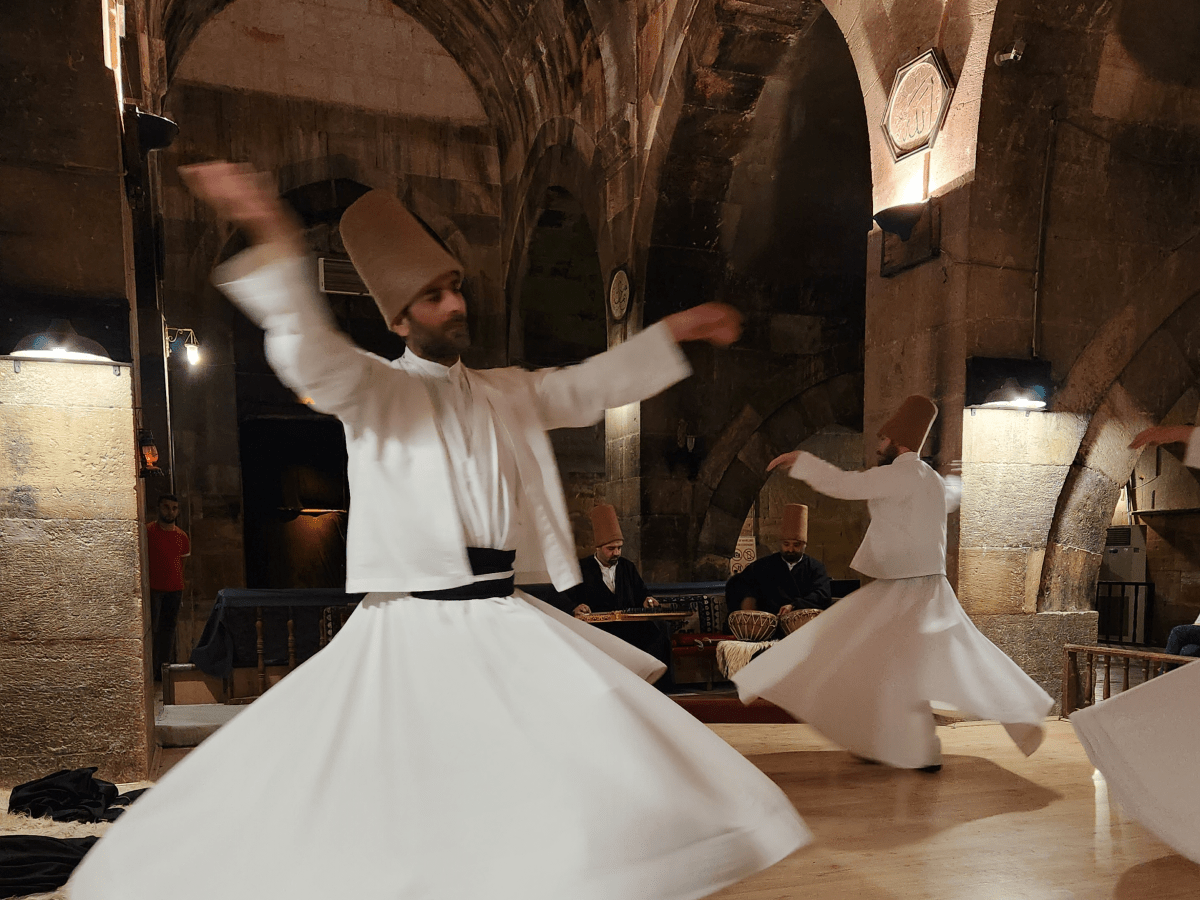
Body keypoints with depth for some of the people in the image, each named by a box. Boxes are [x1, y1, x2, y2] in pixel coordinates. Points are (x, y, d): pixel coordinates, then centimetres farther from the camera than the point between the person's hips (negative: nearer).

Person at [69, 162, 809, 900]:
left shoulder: (506, 392, 14)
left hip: (507, 625, 5)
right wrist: (277, 242, -39)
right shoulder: (373, 388, -3)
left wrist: (676, 331, 20)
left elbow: (592, 387, 22)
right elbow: (312, 357, -22)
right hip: (411, 630, -4)